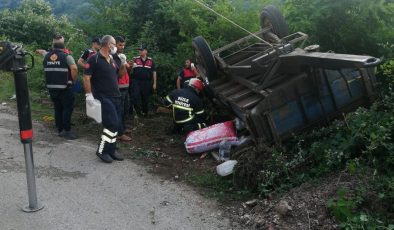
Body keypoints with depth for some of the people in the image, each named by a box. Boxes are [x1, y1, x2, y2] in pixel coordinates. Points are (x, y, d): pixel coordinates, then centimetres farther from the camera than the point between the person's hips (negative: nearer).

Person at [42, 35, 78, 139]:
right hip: (64, 88, -5)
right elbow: (74, 68, -23)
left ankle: (60, 130, 20)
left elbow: (45, 69, 19)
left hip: (51, 87, 6)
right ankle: (67, 131, -3)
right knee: (67, 108, 0)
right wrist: (73, 79, -9)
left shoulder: (46, 56, 8)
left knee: (58, 109, 14)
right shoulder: (66, 56, -10)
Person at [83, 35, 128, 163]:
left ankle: (111, 150, 21)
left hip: (115, 97, 8)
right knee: (112, 124, -16)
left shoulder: (112, 60, 14)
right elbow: (86, 77, -13)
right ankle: (101, 150, -2)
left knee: (115, 125, 10)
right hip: (103, 98, -8)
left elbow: (120, 74, 25)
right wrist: (89, 94, -18)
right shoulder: (94, 59, -10)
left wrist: (124, 64, 7)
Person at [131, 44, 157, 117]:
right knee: (135, 97, -14)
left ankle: (145, 113, 22)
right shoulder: (135, 59, 4)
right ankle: (139, 112, -4)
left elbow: (154, 72, 9)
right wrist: (132, 67, -20)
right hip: (136, 82, -1)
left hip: (147, 83, 1)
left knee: (146, 99, 8)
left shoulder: (150, 61, 6)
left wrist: (154, 83, 5)